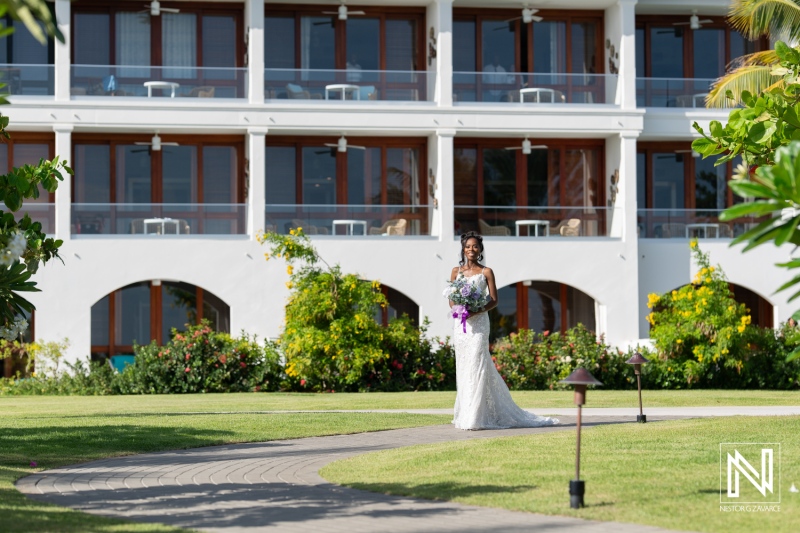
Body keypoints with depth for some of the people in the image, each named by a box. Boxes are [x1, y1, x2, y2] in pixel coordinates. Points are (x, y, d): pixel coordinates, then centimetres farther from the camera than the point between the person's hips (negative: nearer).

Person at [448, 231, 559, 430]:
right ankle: (464, 414, 9)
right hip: (460, 323, 4)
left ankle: (475, 416, -8)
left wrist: (477, 311, -17)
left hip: (479, 323, -4)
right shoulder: (456, 271, 11)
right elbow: (451, 299, 12)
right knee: (463, 366, 4)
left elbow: (494, 301, -1)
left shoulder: (486, 272, 2)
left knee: (476, 365, -9)